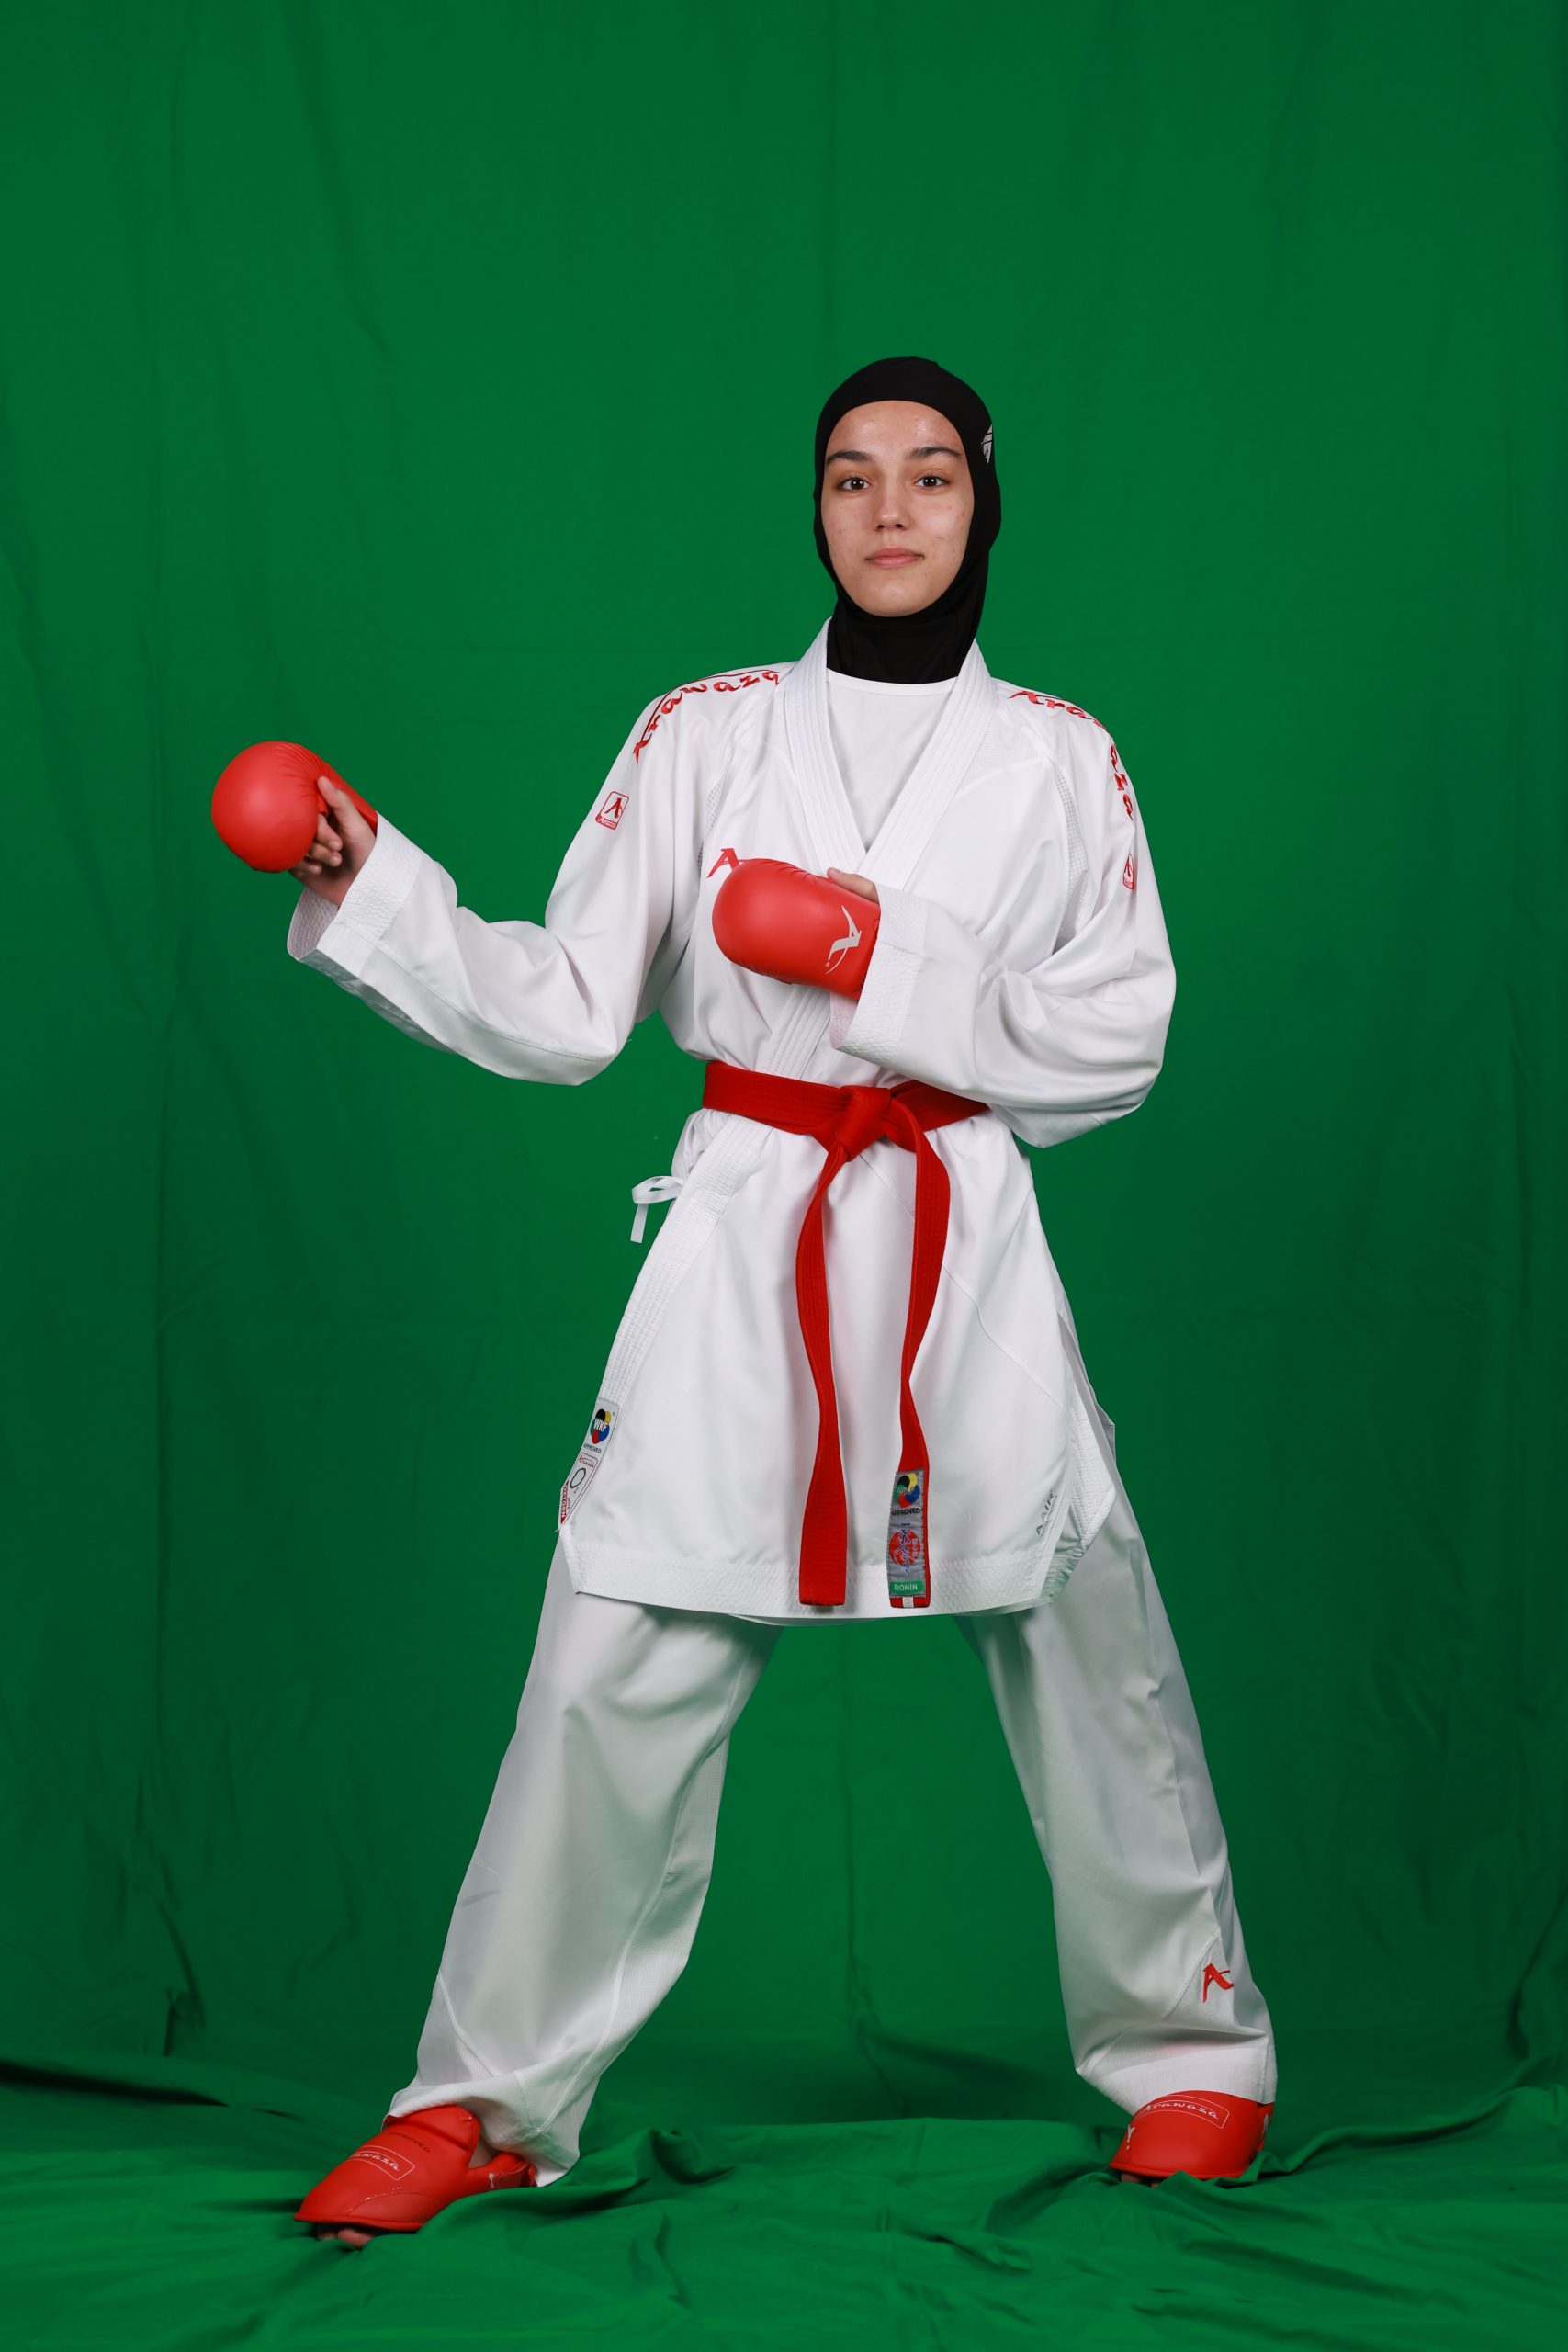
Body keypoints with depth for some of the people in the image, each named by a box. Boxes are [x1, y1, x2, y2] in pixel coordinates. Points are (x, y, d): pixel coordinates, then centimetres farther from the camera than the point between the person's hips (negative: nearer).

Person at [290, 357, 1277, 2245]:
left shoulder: (1058, 756, 7)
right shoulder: (702, 734, 6)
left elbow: (1119, 1041, 3)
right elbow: (565, 1012, 3)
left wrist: (909, 973, -10)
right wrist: (367, 883, -9)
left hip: (969, 1245, 0)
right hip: (742, 1236, 0)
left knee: (1092, 1654, 4)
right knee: (619, 1667, -5)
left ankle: (1192, 2052, 25)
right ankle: (489, 2101, 8)